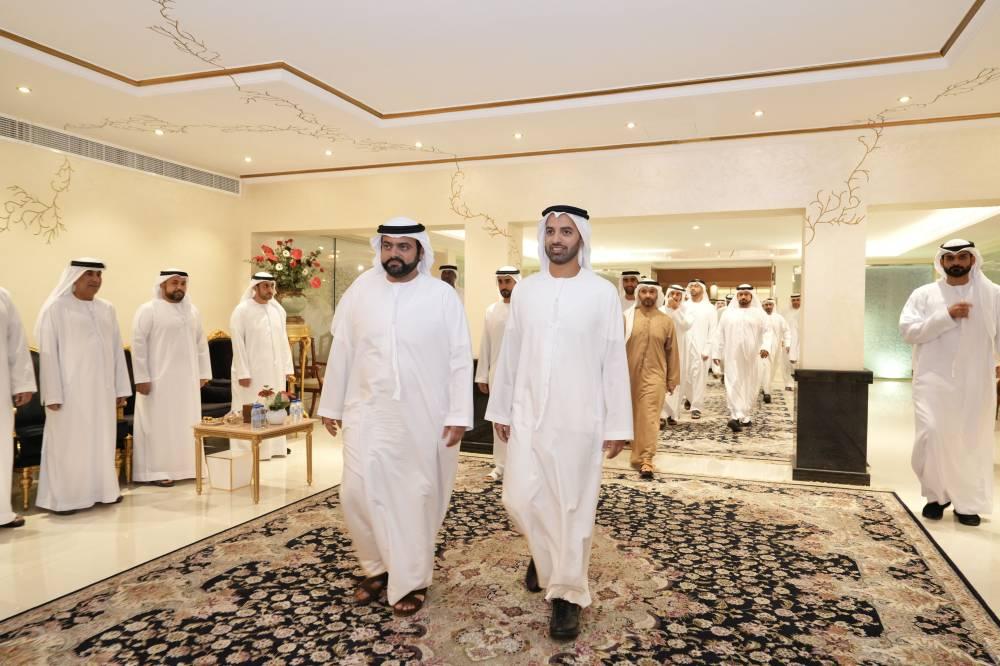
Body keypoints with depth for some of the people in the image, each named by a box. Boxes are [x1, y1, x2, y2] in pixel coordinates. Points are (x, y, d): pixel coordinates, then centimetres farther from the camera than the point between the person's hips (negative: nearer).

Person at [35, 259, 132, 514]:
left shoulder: (107, 309, 10)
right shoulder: (56, 308, -5)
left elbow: (116, 350, 11)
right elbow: (48, 352, -9)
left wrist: (121, 388, 8)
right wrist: (53, 393, -15)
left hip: (101, 388, 5)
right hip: (70, 389, -5)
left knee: (102, 440, 11)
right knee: (68, 442, 1)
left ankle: (100, 489, 23)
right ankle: (62, 498, 11)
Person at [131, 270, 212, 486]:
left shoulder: (192, 311, 11)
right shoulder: (148, 311, -6)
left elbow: (201, 344, 14)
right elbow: (138, 345, -10)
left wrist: (203, 373, 9)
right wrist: (141, 378, -15)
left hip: (187, 380, 6)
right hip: (158, 380, -6)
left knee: (185, 424, 10)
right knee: (159, 424, -1)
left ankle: (184, 467, 20)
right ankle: (156, 471, 7)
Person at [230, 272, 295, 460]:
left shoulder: (278, 309, 8)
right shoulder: (242, 310, -7)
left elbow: (283, 341, 10)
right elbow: (238, 344, -11)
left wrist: (287, 368, 6)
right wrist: (242, 373, -15)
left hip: (275, 371, 5)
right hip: (251, 372, -5)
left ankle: (273, 447, 22)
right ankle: (246, 451, 9)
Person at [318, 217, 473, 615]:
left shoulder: (443, 296, -5)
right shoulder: (360, 291, 3)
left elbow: (460, 360, -5)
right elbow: (341, 351, 7)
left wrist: (458, 415, -10)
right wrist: (331, 405, 9)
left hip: (424, 417, -2)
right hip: (368, 413, 3)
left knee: (417, 497, 7)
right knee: (359, 492, 2)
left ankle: (410, 581, 26)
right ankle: (378, 567, 27)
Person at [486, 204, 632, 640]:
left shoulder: (602, 293, -4)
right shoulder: (525, 290, 5)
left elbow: (615, 362, -4)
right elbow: (509, 354, 9)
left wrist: (618, 425, -5)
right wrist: (500, 408, 10)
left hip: (578, 419, -3)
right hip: (527, 415, 3)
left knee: (573, 506, 4)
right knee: (520, 500, 6)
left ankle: (567, 594, 22)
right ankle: (545, 554, 37)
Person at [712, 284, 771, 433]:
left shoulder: (759, 313, 5)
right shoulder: (728, 313, 7)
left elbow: (767, 331, -1)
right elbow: (720, 334, 8)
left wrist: (765, 347, -19)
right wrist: (717, 353, 4)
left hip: (751, 356, 1)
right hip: (732, 356, 0)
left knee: (750, 386, 7)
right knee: (733, 385, -10)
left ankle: (746, 416, 19)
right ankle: (736, 416, -16)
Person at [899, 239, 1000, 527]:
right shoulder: (924, 294, 4)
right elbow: (907, 330, -6)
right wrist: (946, 316, -14)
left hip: (977, 382, 2)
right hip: (934, 380, -1)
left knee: (974, 441, 8)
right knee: (932, 436, -8)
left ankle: (968, 503, 22)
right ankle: (937, 495, 13)